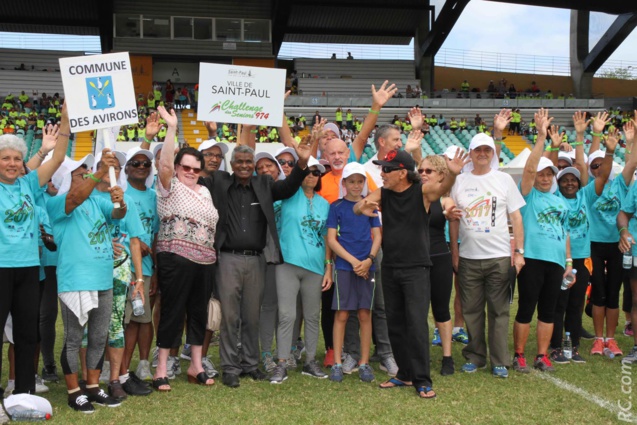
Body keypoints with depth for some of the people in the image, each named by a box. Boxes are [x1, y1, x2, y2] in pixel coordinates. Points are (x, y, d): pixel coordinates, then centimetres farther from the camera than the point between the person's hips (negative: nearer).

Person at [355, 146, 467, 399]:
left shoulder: (422, 191, -7)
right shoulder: (382, 194, 4)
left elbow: (442, 187, -25)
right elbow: (356, 207, -9)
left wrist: (453, 175, -48)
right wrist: (364, 206, -33)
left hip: (416, 269, -5)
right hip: (389, 269, 5)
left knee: (416, 324, -8)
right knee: (395, 325, 11)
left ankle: (422, 380, 0)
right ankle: (405, 374, 24)